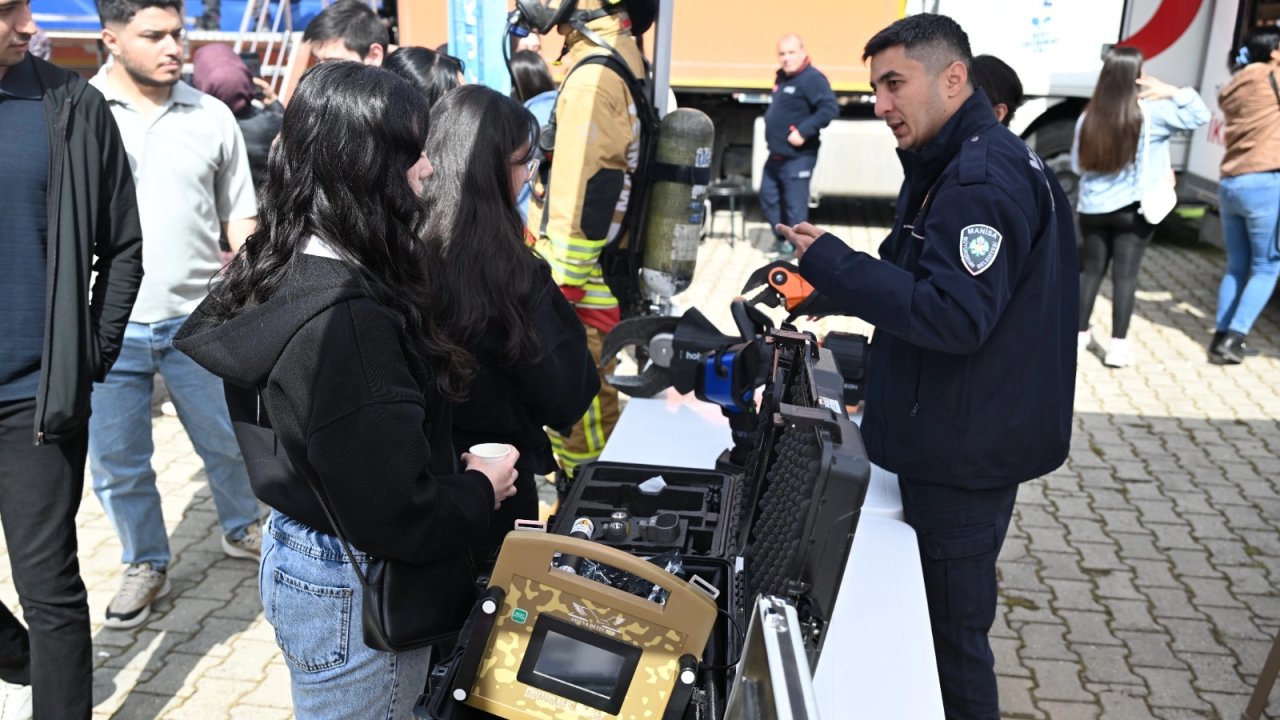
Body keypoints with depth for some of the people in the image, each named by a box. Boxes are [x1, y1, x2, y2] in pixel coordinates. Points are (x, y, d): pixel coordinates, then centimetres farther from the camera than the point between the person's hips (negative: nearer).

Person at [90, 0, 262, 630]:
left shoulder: (212, 117, 0)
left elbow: (239, 219, 6)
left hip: (199, 320, 1)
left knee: (228, 440, 15)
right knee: (116, 462, 11)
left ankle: (241, 530, 40)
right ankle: (145, 564, 32)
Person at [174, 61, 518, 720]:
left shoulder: (289, 272, 0)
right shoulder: (345, 322, -31)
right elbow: (395, 514, -28)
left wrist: (454, 463, 6)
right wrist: (481, 490, -10)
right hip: (353, 597, -9)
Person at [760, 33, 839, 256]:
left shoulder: (812, 79, -16)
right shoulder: (782, 77, 12)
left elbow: (830, 109, -25)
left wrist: (803, 131, -27)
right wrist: (770, 120, 10)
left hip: (798, 157, -10)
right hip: (776, 155, 10)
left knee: (794, 204, -2)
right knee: (768, 197, 16)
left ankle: (792, 247, 9)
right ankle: (781, 238, 31)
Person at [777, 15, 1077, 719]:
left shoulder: (985, 180, -22)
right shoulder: (952, 165, 12)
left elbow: (955, 316, -29)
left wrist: (829, 260, -24)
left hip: (964, 454, -10)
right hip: (951, 438, 10)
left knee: (952, 634, 3)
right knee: (934, 615, 23)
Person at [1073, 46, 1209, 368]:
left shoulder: (1089, 116, -1)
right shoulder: (1151, 112, -10)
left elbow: (1077, 164, 8)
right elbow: (1200, 115, 0)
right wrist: (1173, 91, 0)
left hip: (1093, 207, 3)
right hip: (1133, 209, -3)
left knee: (1090, 269, 14)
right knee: (1125, 274, 2)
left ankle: (1079, 334, 20)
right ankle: (1118, 345, 4)